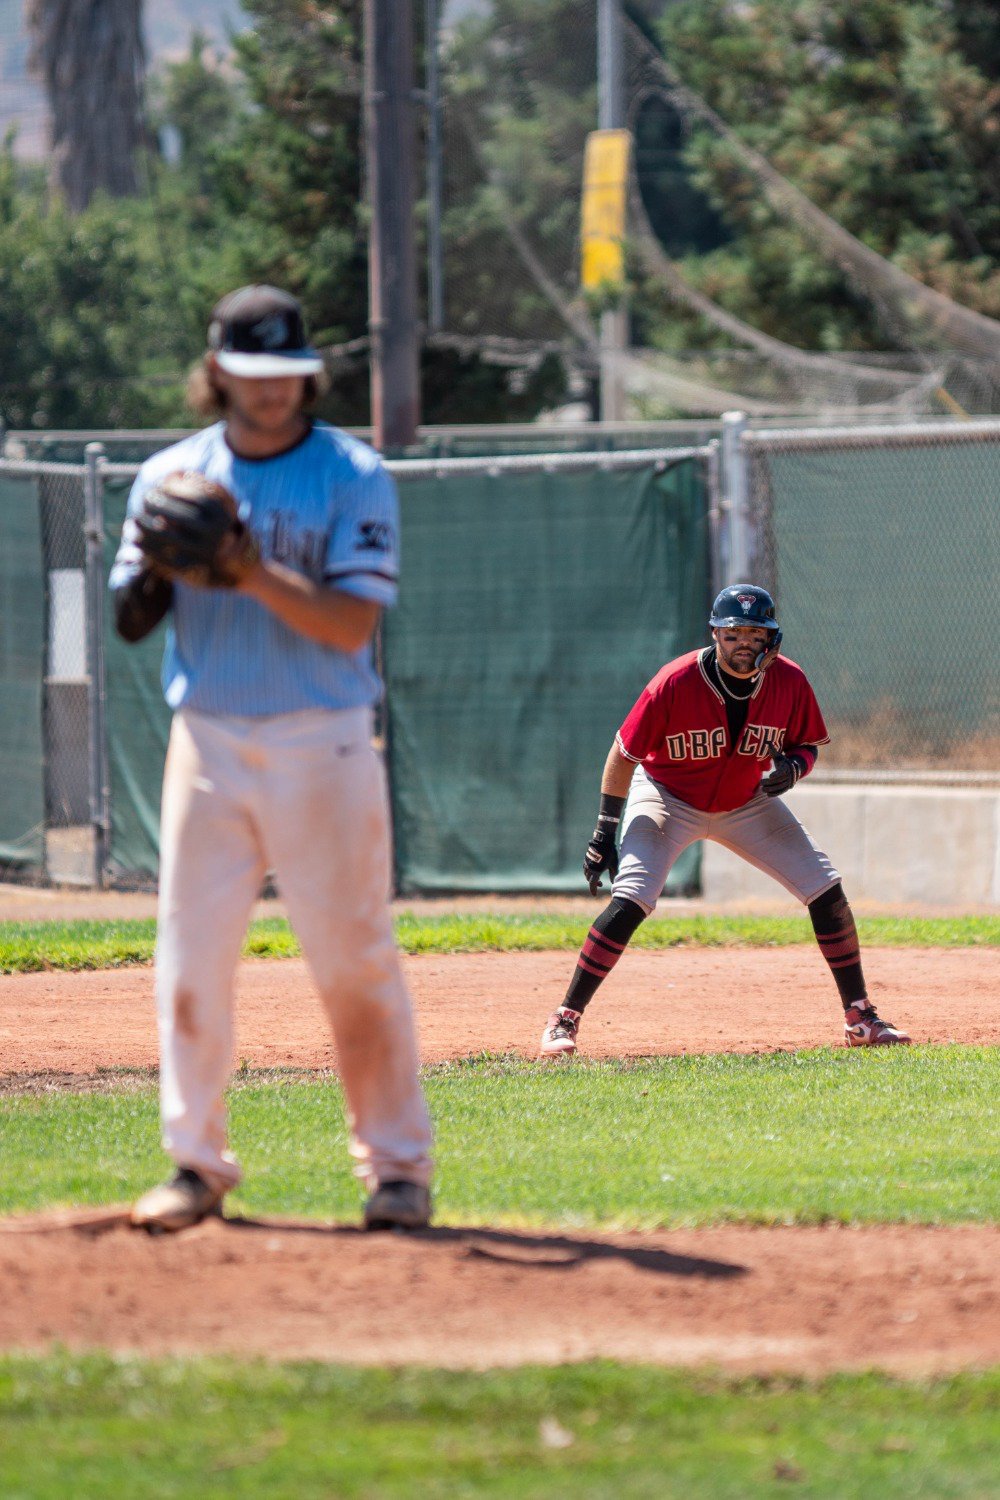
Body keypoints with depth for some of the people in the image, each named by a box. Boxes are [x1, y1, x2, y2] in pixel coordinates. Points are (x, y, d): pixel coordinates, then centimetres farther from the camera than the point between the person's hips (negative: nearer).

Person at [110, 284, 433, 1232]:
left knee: (355, 961, -3)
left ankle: (396, 1166, 4)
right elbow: (130, 622, 7)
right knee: (190, 957, 0)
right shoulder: (172, 477, 8)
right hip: (206, 747, 3)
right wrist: (155, 566, -15)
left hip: (321, 749, -3)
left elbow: (351, 622, -12)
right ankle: (197, 1164, 9)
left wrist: (255, 574, -25)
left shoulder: (353, 478, -2)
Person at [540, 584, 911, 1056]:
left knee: (827, 891, -5)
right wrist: (605, 833, -15)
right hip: (668, 799, -4)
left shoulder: (790, 683, -18)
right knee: (630, 902, -24)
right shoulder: (674, 683, -28)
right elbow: (624, 753, -16)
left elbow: (807, 745, -1)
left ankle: (860, 1018, 9)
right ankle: (564, 1021, -14)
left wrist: (793, 766, -26)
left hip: (747, 803, 4)